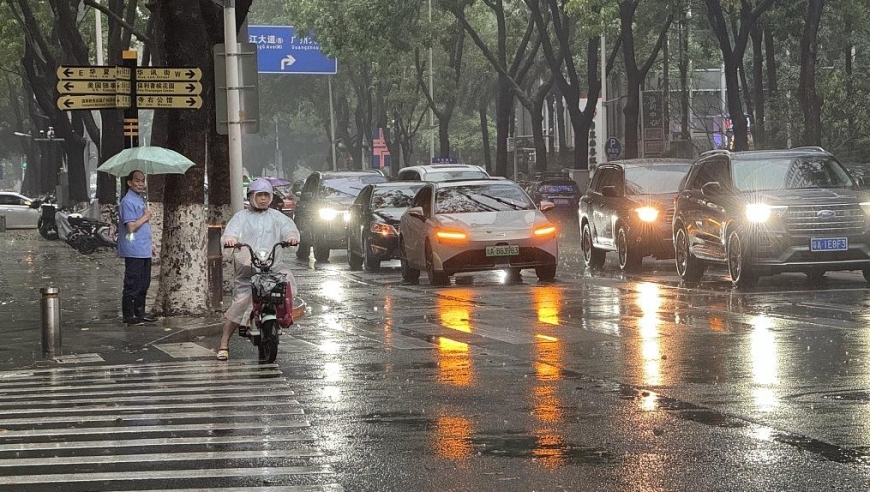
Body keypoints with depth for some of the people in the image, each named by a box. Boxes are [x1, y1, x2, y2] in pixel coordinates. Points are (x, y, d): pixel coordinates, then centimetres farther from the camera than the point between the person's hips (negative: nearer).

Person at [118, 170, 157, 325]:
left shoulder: (140, 200, 17)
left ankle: (140, 313, 21)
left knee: (144, 283, 14)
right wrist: (145, 217, -9)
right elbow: (131, 226, -22)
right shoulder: (128, 202, -15)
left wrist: (149, 245, 22)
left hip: (144, 250, 10)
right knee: (132, 284, -5)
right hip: (134, 251, -10)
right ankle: (128, 315, 0)